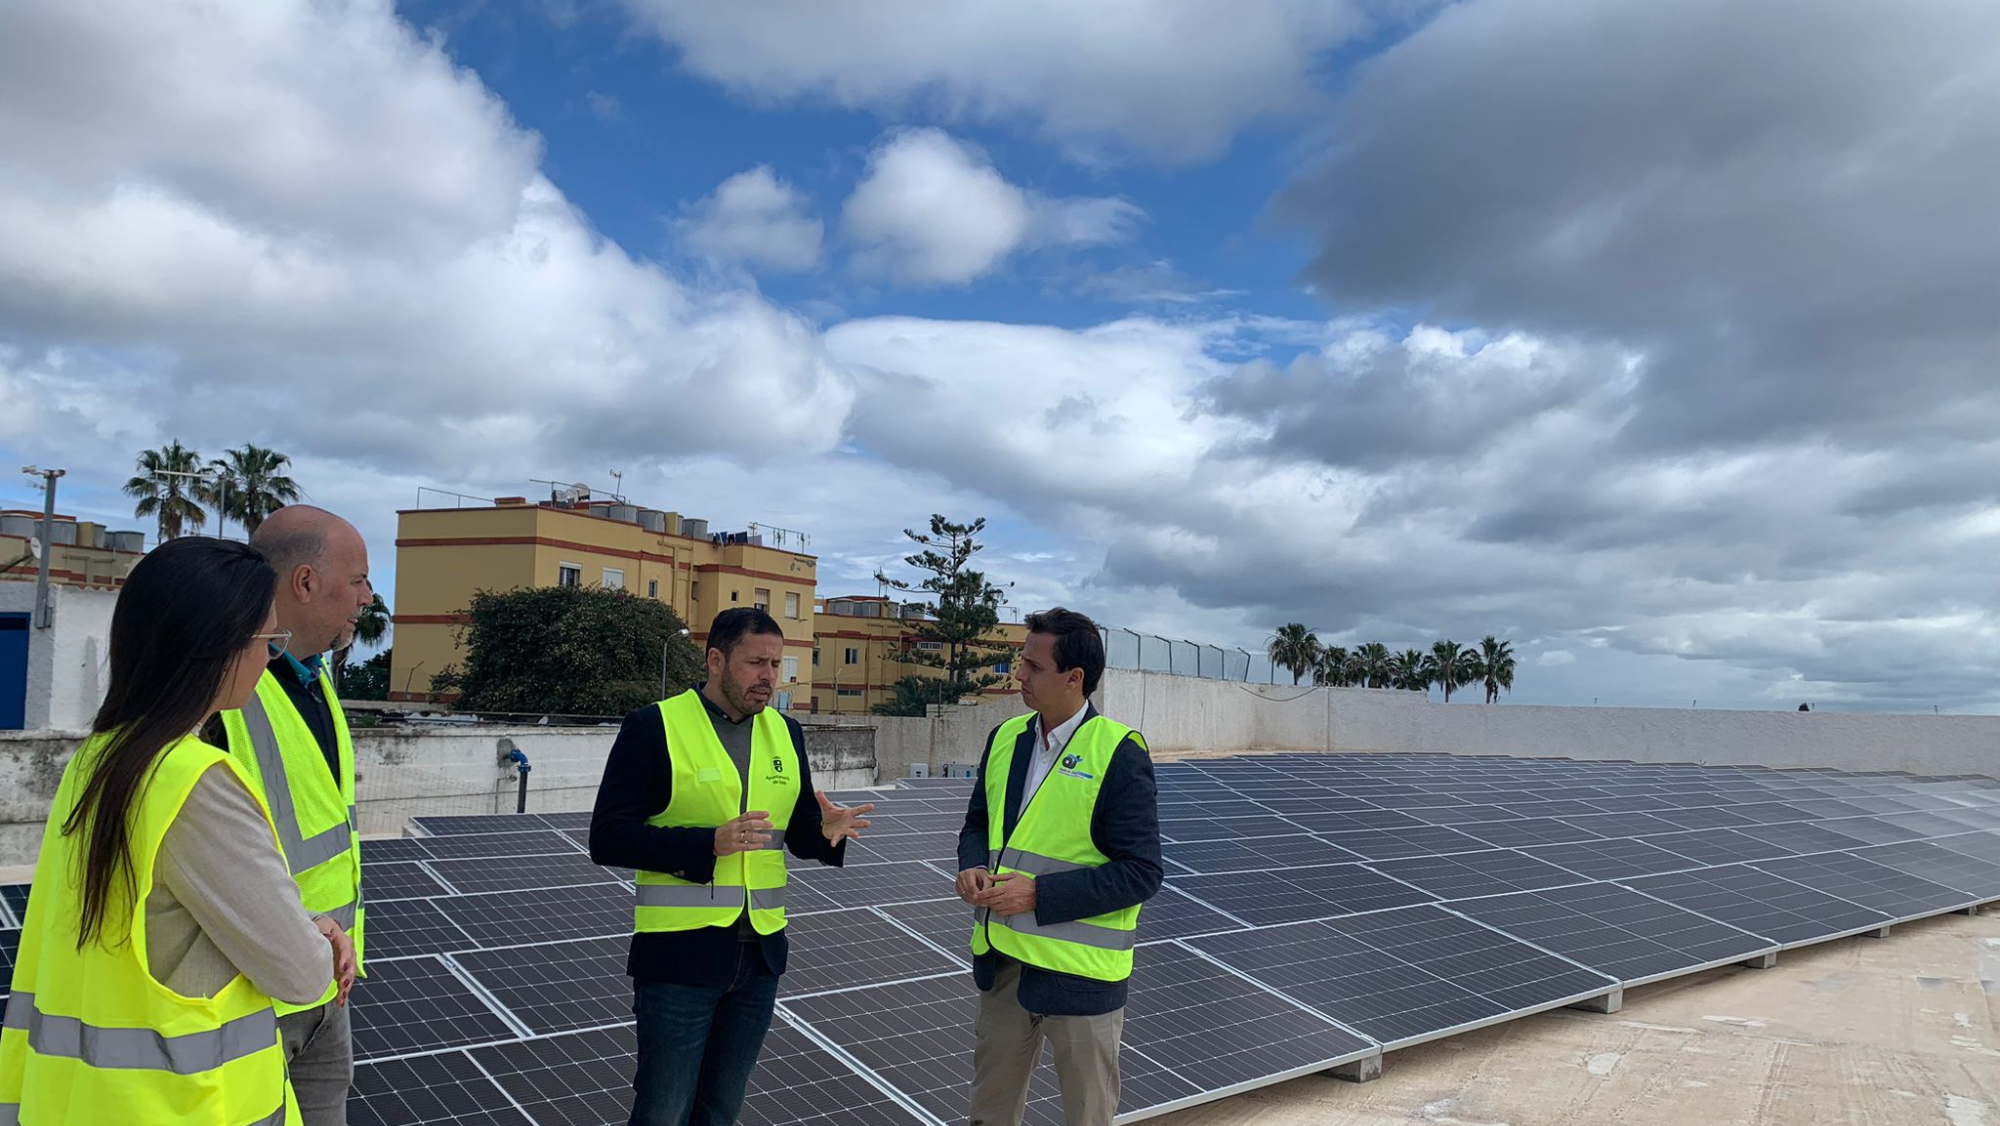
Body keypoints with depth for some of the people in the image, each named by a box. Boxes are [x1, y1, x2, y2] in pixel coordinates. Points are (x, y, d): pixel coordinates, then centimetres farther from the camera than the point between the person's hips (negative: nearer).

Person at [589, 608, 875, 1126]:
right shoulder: (653, 726, -9)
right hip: (679, 953, -5)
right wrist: (710, 843, -24)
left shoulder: (785, 732, 7)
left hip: (760, 952, 5)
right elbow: (607, 838, -14)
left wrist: (827, 831, -10)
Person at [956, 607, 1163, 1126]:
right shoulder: (1005, 737, 4)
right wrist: (973, 868, -6)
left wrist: (1038, 894, -22)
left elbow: (1141, 872, -17)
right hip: (1003, 956, 6)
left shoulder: (1119, 753, -16)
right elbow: (977, 824, 16)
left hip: (1079, 971, -6)